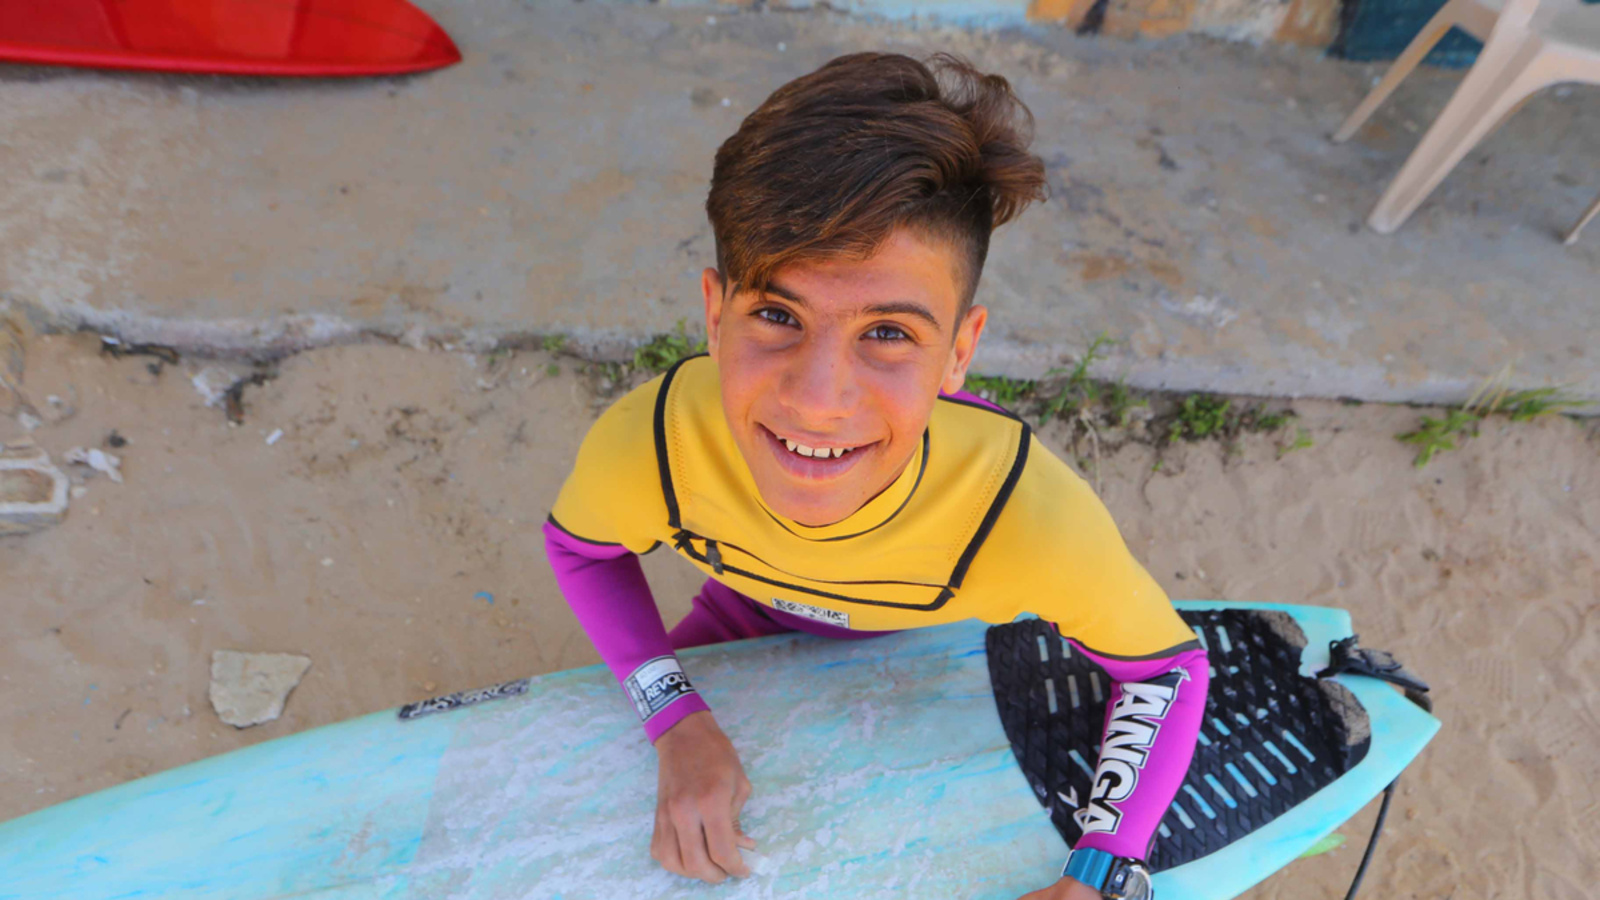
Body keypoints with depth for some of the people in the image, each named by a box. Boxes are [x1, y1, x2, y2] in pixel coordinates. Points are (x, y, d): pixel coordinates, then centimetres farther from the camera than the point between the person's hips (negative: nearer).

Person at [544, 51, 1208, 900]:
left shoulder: (1029, 517, -43)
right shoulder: (645, 448, -40)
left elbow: (1168, 670, -22)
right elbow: (578, 546, -15)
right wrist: (677, 719, -27)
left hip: (929, 644, 0)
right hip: (753, 614, 1)